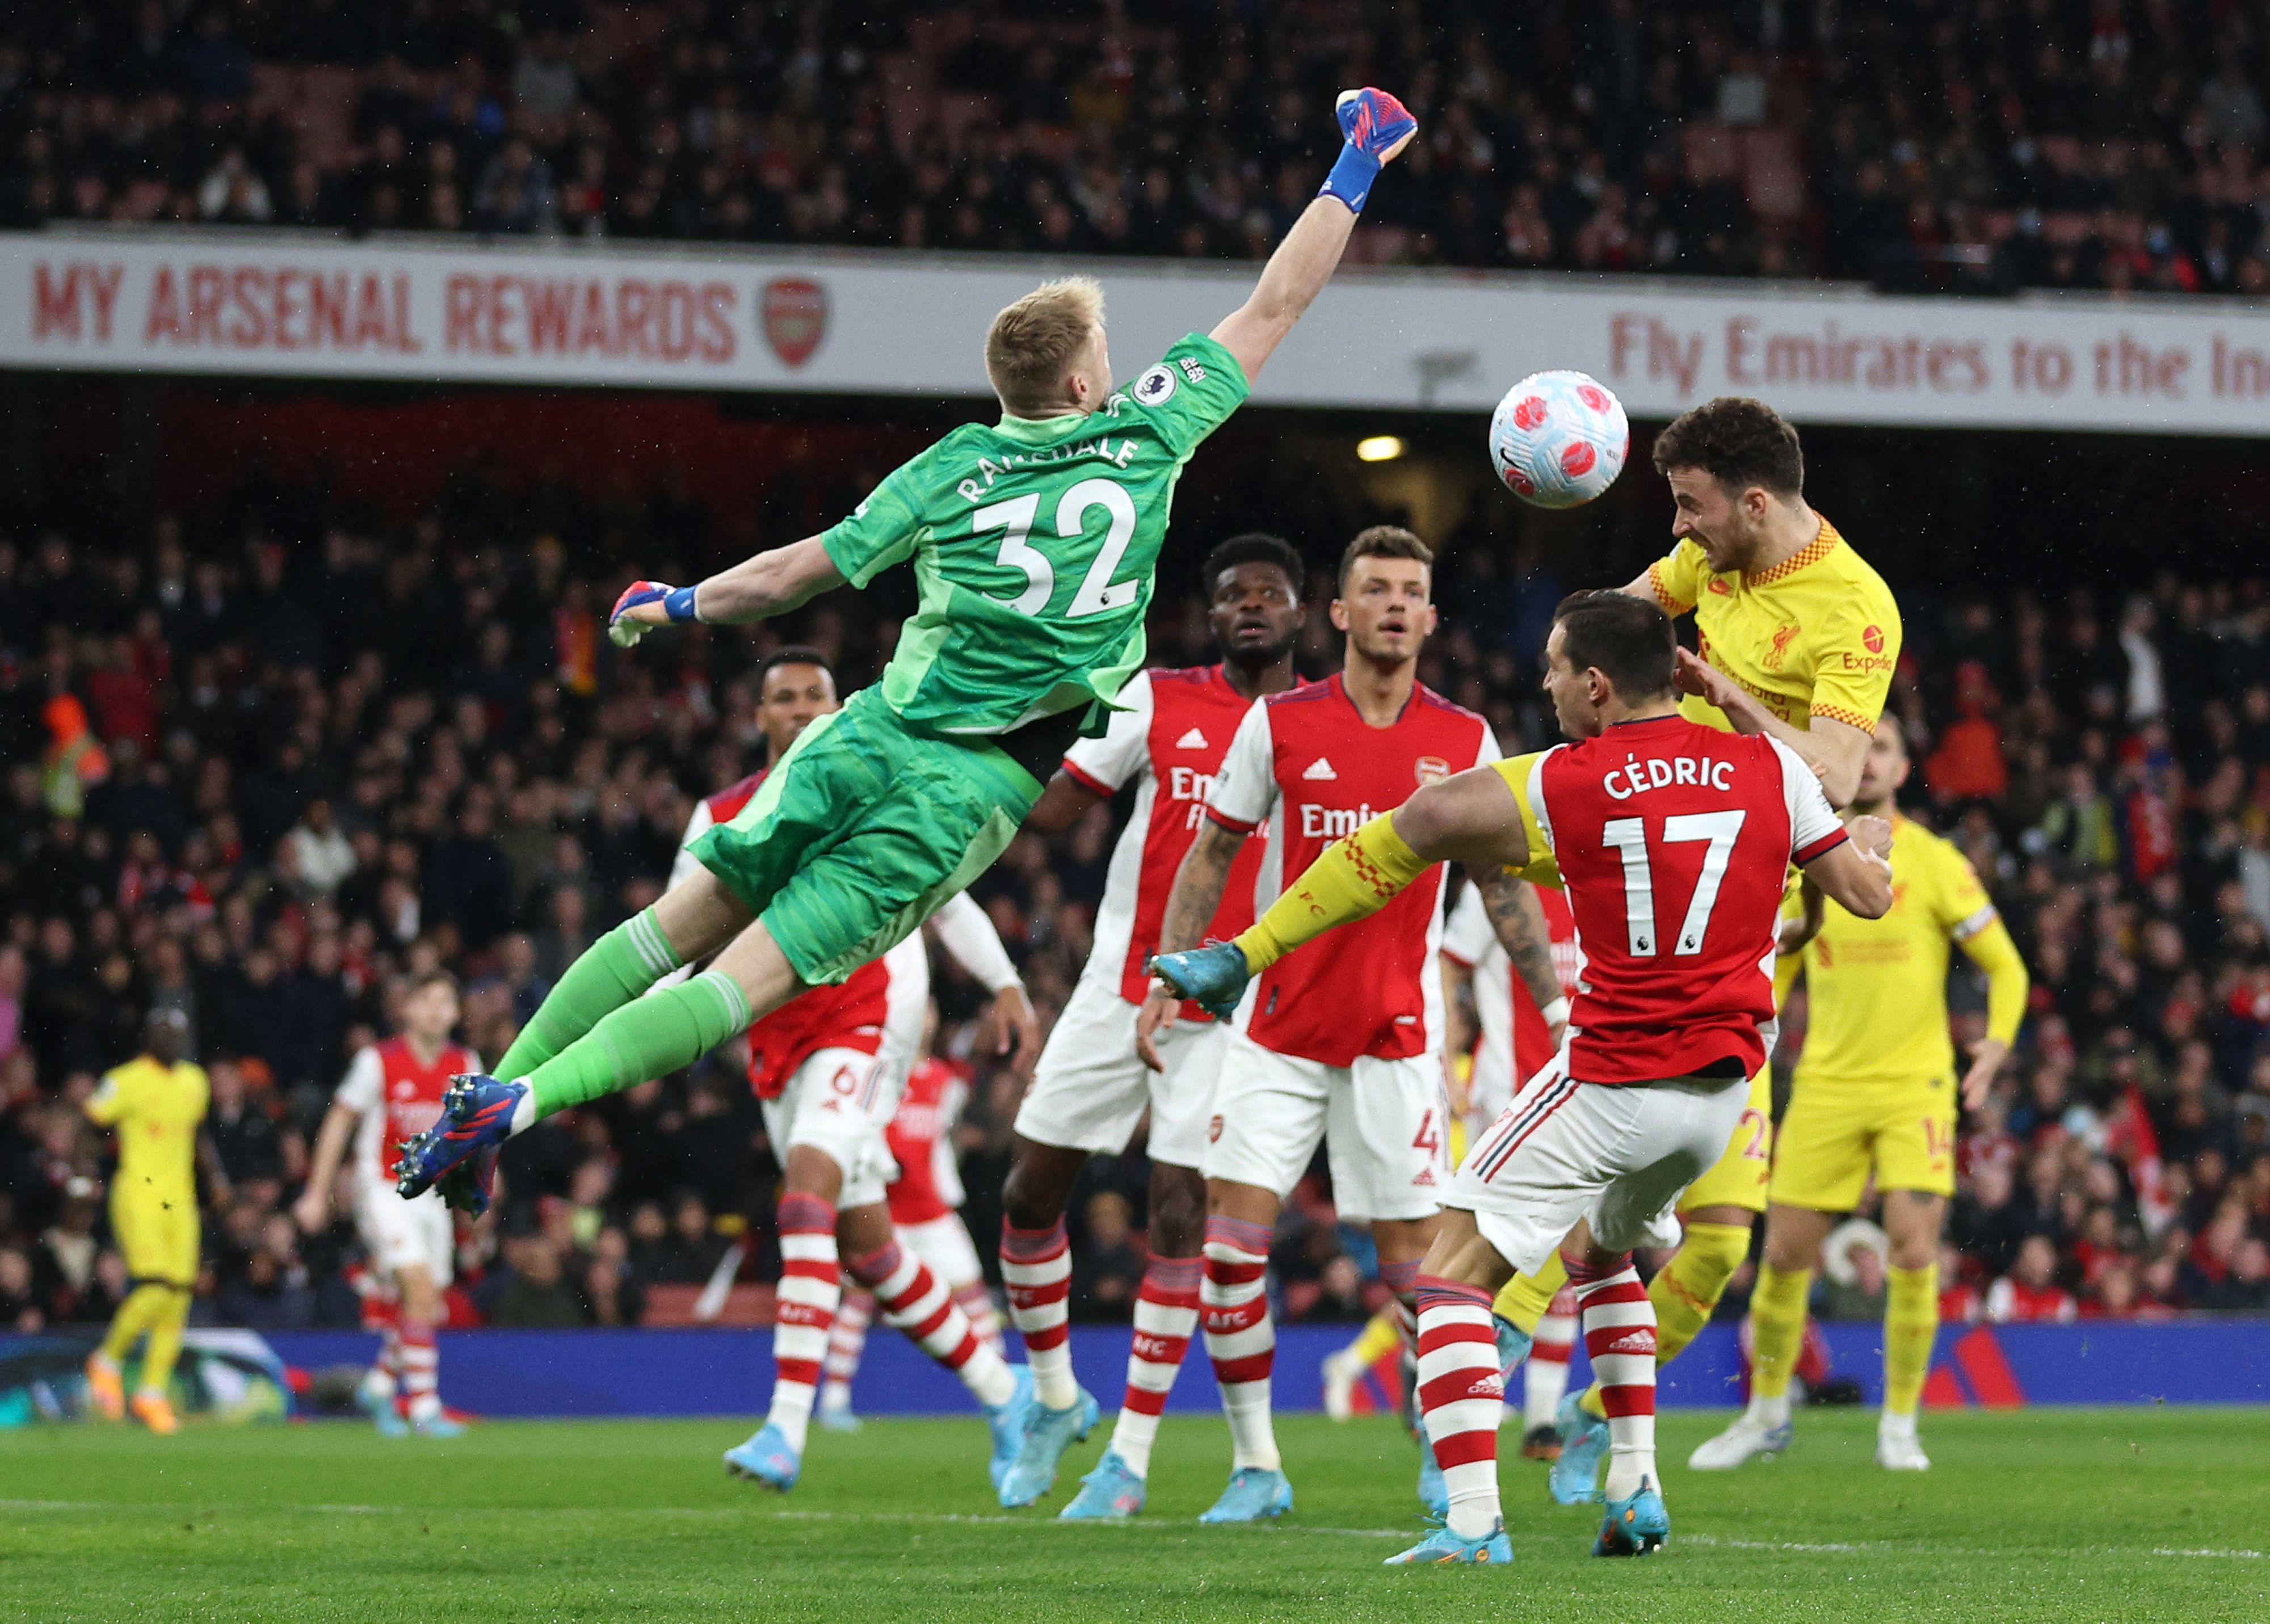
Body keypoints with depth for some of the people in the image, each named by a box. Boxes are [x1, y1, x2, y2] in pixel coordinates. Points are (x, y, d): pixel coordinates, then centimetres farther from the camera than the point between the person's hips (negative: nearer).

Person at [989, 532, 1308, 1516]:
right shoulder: (1159, 700, 4)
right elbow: (1052, 805, 4)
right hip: (1120, 989, 2)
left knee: (1180, 1213, -9)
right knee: (1032, 1187, 2)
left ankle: (1131, 1454, -3)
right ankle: (1055, 1399, 24)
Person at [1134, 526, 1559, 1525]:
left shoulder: (1464, 741, 2)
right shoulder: (1278, 723, 0)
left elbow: (1502, 883, 10)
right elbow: (1210, 855, 7)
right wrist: (1167, 979, 2)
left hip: (1397, 1031, 0)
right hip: (1278, 1022, 0)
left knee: (1411, 1248, -1)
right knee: (1233, 1227, -9)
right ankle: (1256, 1466, 1)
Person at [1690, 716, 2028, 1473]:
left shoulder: (1934, 862, -3)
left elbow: (2005, 964, 1)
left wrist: (1996, 1044, -15)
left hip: (1915, 1085, -2)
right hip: (1826, 1088, 2)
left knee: (1914, 1252, -13)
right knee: (1785, 1254, 2)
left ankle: (1899, 1425, 1)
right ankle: (1767, 1414, 22)